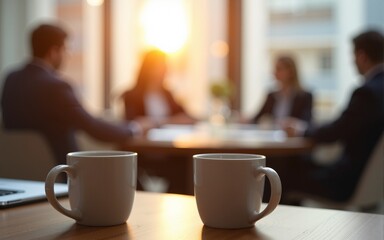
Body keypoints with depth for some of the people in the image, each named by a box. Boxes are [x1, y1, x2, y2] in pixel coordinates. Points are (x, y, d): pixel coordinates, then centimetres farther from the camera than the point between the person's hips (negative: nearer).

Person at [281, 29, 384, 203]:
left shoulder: (367, 92, -22)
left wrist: (302, 131, 1)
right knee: (301, 165, 20)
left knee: (286, 177, -2)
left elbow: (333, 133, -18)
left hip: (352, 182, -9)